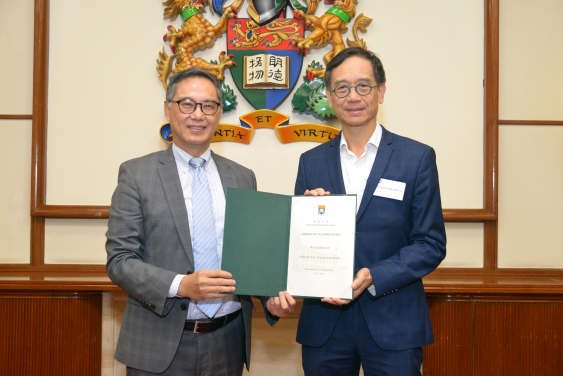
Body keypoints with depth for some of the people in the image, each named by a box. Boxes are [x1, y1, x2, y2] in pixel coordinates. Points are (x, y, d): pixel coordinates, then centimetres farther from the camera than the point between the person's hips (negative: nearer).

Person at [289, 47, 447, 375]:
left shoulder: (418, 158, -1)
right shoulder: (311, 162, 7)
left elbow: (432, 244, -4)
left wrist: (373, 277, -17)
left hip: (393, 325, -2)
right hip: (324, 324, 2)